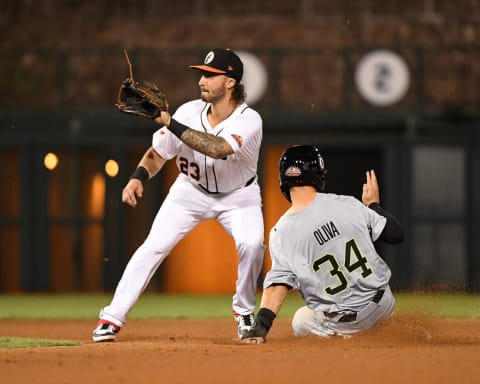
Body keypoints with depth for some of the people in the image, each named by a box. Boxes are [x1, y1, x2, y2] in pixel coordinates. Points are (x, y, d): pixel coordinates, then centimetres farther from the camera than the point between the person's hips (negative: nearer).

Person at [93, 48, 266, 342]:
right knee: (154, 246, -13)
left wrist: (170, 123, -49)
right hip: (191, 191, 2)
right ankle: (112, 318, -7)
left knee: (252, 243, -26)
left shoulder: (249, 121, -30)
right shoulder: (190, 112, -19)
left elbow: (218, 148, -48)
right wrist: (139, 177, -31)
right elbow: (158, 153, -10)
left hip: (238, 196, -2)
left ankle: (244, 310, 0)